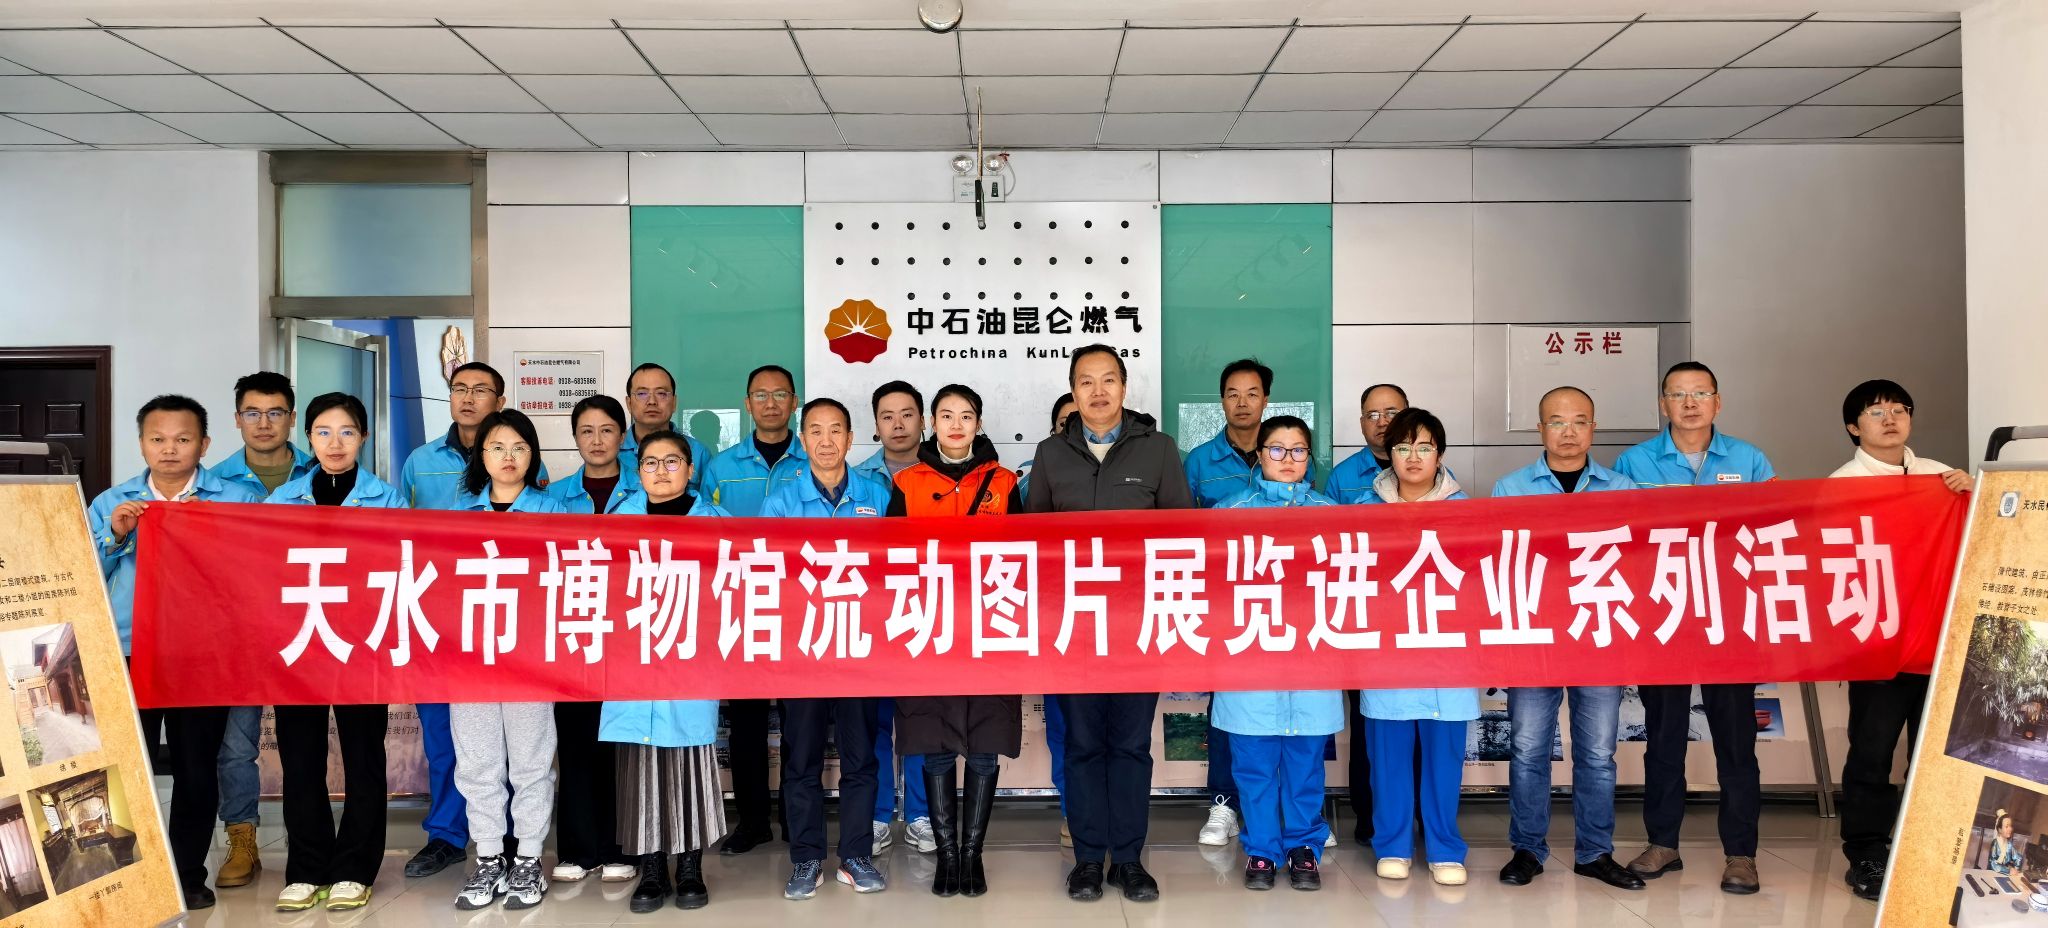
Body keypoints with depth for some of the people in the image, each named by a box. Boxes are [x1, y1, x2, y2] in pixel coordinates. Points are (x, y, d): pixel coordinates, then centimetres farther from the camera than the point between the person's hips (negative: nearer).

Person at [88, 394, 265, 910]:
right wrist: (115, 536, -10)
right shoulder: (111, 503, 11)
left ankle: (189, 873, 17)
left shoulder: (238, 500, 3)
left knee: (197, 766, 5)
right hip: (128, 652, 1)